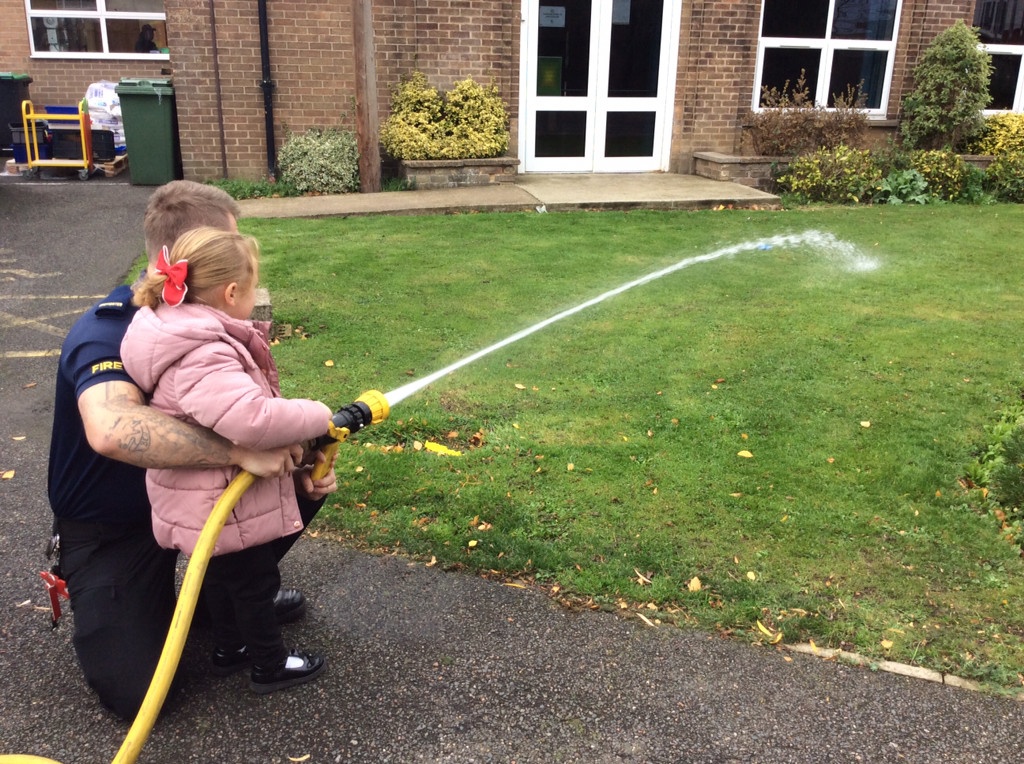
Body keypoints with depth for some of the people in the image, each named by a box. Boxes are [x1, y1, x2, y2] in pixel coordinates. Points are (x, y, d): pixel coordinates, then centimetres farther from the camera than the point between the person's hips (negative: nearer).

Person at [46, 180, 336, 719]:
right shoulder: (109, 331, -29)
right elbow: (112, 429, -50)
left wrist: (295, 467, -16)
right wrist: (241, 452, -47)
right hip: (110, 532, -7)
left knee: (309, 482, -5)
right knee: (138, 695, -16)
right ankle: (104, 609, 15)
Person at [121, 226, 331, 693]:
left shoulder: (196, 338, 0)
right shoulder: (203, 359, -33)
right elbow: (253, 418, -46)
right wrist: (317, 418, -31)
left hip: (210, 500, 10)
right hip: (221, 506, -10)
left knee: (225, 575, 27)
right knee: (254, 580, 11)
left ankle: (230, 649, 48)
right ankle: (270, 665, 32)